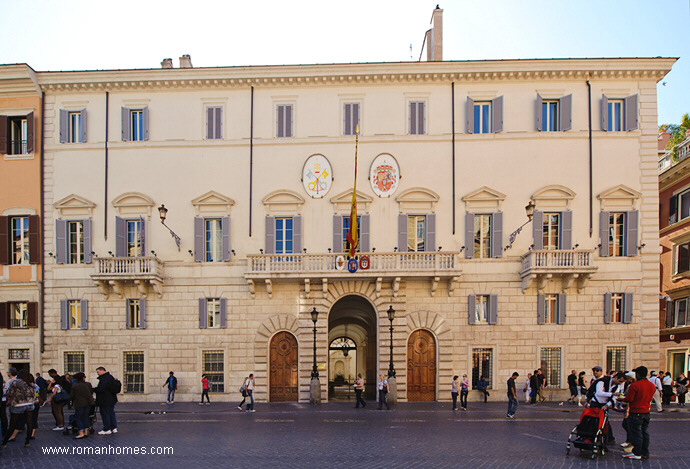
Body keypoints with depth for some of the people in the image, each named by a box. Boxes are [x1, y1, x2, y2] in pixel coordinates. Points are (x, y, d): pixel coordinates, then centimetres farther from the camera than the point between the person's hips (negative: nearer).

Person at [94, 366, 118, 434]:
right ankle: (114, 428, 20)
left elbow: (100, 389, -27)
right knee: (111, 413, 15)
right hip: (111, 400, 10)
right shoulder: (110, 377, 14)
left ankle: (107, 429, 4)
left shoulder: (104, 378, -20)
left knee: (105, 414, -1)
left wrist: (92, 390, -15)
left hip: (105, 401, -10)